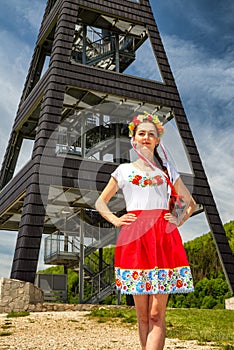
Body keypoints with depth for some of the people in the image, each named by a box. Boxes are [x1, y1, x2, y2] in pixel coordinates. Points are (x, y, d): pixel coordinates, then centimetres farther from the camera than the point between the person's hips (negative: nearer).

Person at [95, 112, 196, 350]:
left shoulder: (167, 170, 17)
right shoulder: (124, 170, 15)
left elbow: (190, 202, 25)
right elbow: (100, 202, 21)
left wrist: (179, 220, 7)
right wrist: (115, 220, 4)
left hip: (164, 238, 0)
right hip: (134, 238, 0)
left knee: (157, 314, -7)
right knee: (142, 315, 4)